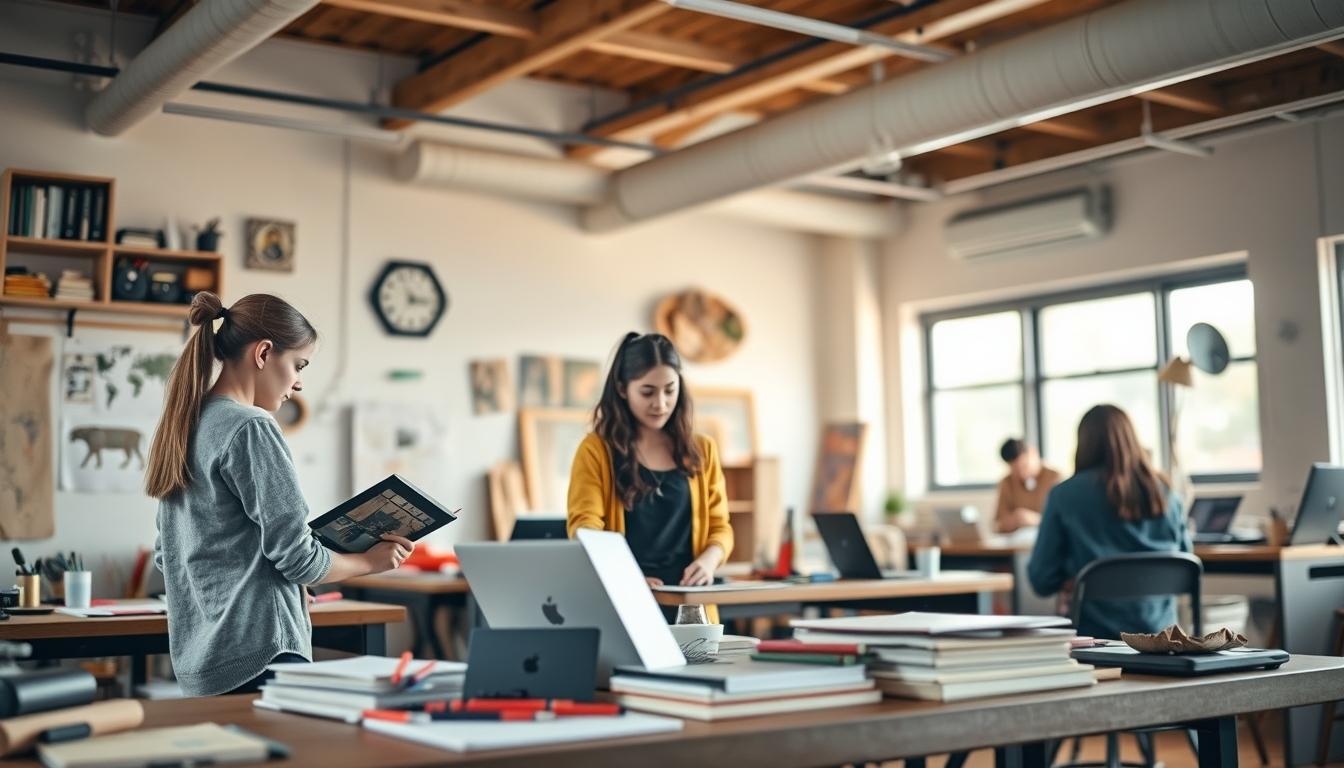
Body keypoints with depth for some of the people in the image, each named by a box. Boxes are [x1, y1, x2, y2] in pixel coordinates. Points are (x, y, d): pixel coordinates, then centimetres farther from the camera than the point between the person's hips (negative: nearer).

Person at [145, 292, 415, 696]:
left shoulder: (184, 424, 13)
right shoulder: (251, 428, -14)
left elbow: (166, 554, 21)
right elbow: (296, 556, -15)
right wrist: (371, 560, 3)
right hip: (257, 654, -9)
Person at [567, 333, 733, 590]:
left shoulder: (701, 450, 16)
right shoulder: (595, 450, 4)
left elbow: (719, 526, 16)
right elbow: (585, 527, -7)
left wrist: (709, 559, -7)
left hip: (687, 596, 3)